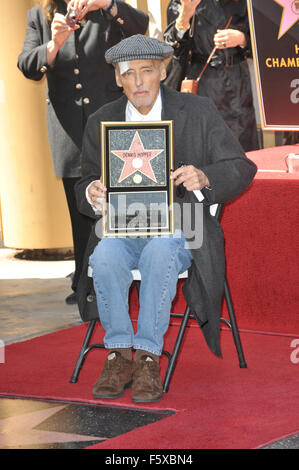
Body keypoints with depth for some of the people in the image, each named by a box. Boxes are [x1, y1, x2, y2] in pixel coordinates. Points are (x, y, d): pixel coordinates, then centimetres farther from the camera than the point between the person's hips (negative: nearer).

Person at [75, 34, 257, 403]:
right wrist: (92, 195, -13)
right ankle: (118, 355, -18)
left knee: (159, 253, -36)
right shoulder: (101, 123, 9)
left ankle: (148, 356, -25)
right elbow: (85, 186, 13)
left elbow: (242, 169, 0)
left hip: (178, 230, -2)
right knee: (105, 256, -31)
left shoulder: (198, 113, 1)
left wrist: (204, 177, -22)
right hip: (122, 230, 2)